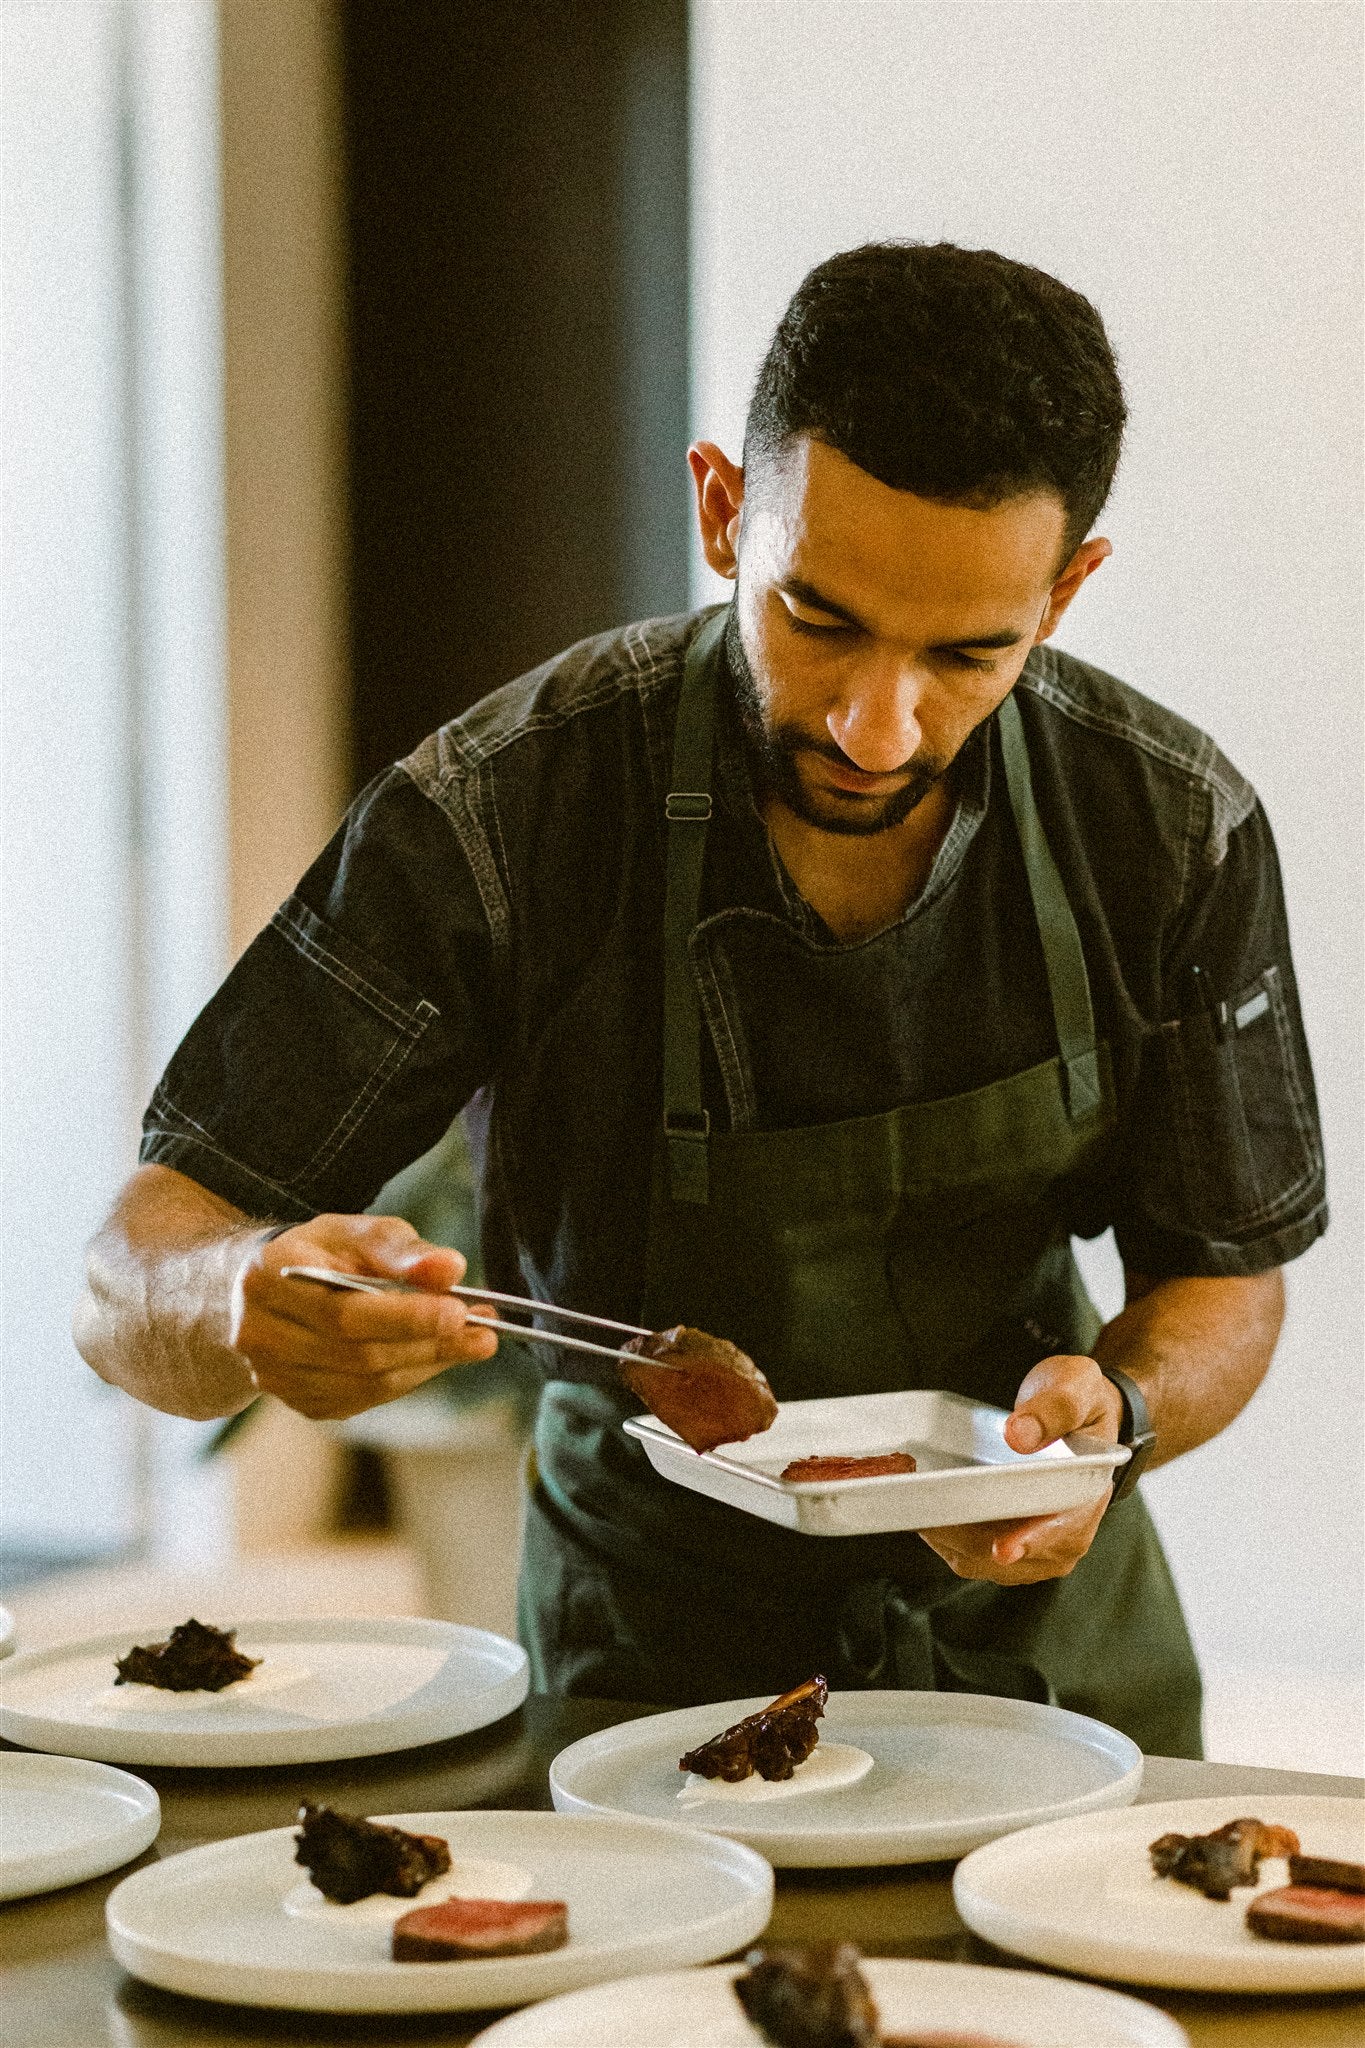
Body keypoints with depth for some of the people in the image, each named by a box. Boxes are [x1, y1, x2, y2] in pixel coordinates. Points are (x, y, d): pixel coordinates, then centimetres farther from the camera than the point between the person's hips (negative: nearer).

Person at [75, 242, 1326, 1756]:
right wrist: (251, 1299, -41)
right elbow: (126, 1290, -17)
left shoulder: (1175, 832, -12)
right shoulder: (497, 814, -19)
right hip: (649, 1667, -2)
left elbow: (1228, 1279, 3)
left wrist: (1117, 1403, -20)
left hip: (1044, 1624, 2)